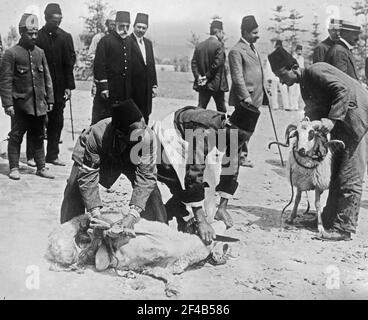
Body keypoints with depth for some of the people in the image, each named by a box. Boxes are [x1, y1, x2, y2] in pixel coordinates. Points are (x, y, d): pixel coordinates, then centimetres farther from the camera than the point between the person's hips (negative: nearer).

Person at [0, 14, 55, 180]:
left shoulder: (40, 52, 9)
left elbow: (47, 78, 13)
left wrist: (49, 100, 10)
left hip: (39, 104, 5)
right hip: (20, 104, -4)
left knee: (38, 137, 11)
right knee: (16, 136, 2)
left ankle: (41, 167, 19)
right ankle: (14, 168, 12)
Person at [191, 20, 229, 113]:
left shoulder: (199, 46, 7)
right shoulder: (219, 45, -11)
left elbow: (194, 63, 3)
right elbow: (217, 64, -18)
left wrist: (198, 76, -3)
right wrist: (207, 77, -9)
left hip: (202, 85, 5)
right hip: (217, 84, -5)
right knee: (221, 109, 9)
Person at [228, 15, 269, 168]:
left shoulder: (252, 48, 17)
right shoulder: (236, 51, -13)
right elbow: (237, 77, -18)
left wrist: (263, 93, 18)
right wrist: (246, 97, -22)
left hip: (255, 97, 9)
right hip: (245, 98, -9)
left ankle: (242, 154, 23)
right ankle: (241, 156, 8)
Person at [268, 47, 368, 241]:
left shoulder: (316, 71, -16)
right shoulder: (305, 86, 13)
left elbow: (343, 89, -26)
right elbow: (315, 111, 11)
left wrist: (331, 120, -32)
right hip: (341, 125, 10)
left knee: (349, 178, -7)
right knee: (336, 174, 15)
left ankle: (344, 229, -2)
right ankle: (329, 219, 26)